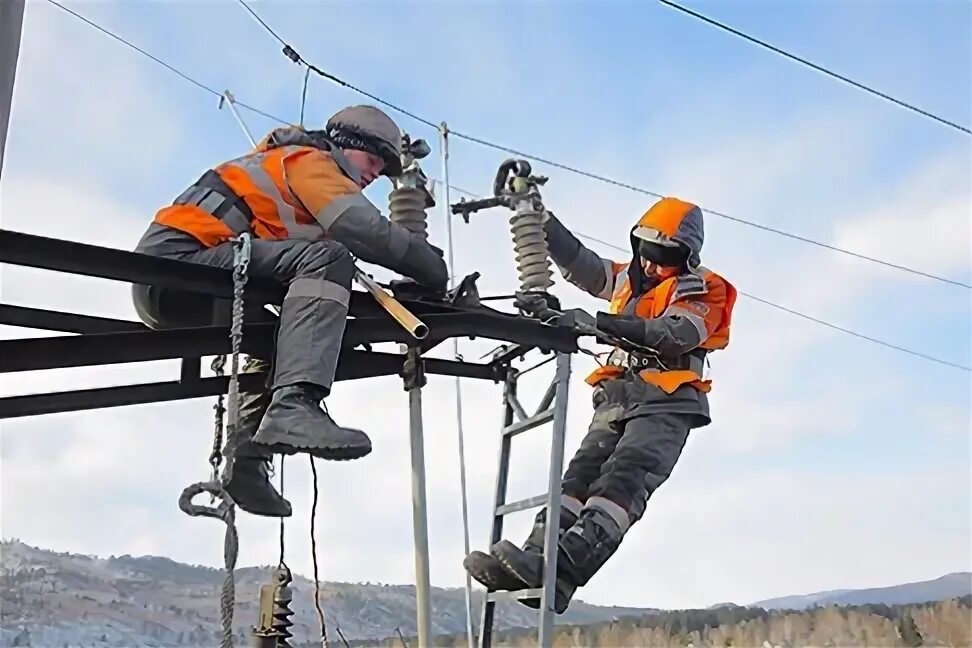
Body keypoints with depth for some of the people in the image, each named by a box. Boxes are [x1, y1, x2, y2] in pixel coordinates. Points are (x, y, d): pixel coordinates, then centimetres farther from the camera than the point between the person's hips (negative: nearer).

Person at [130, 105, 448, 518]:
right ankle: (294, 406, -41)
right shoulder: (308, 160, 1)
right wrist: (438, 276, -5)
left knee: (277, 331, 26)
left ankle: (247, 453, 9)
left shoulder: (284, 167, 30)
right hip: (178, 258, -10)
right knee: (325, 258, -24)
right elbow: (369, 232, -14)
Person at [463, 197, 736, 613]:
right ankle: (535, 558, -31)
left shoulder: (703, 290, 4)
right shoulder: (629, 278, 25)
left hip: (665, 403, -6)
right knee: (581, 477, -14)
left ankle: (558, 572, -44)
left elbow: (674, 335, -15)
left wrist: (600, 321, -25)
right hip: (617, 400, 6)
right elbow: (577, 262, 16)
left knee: (622, 481, -25)